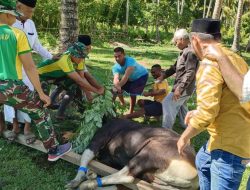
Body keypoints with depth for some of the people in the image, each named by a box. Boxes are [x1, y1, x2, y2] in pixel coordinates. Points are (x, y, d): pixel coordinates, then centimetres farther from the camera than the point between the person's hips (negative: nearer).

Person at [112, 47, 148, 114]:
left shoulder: (130, 61, -41)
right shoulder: (115, 67, -24)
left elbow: (126, 76, -53)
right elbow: (116, 78, -40)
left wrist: (119, 85, -66)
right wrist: (116, 85, -63)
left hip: (141, 76, -5)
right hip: (131, 78, 6)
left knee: (132, 94, -17)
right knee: (118, 88, -5)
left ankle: (130, 112, -1)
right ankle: (122, 103, 20)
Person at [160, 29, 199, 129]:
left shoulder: (190, 52, -20)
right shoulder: (185, 51, 13)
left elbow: (190, 73, -26)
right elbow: (175, 66, 21)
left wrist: (179, 88, -28)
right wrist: (164, 74, 10)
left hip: (185, 87, -11)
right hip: (182, 85, 11)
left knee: (167, 103, -13)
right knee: (180, 104, 24)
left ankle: (166, 129, -9)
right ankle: (185, 125, 39)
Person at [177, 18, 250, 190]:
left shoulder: (210, 63, -20)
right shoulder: (234, 58, 10)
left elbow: (207, 112, -26)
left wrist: (185, 137, -10)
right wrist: (197, 113, 22)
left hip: (231, 143, -10)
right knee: (202, 162, 29)